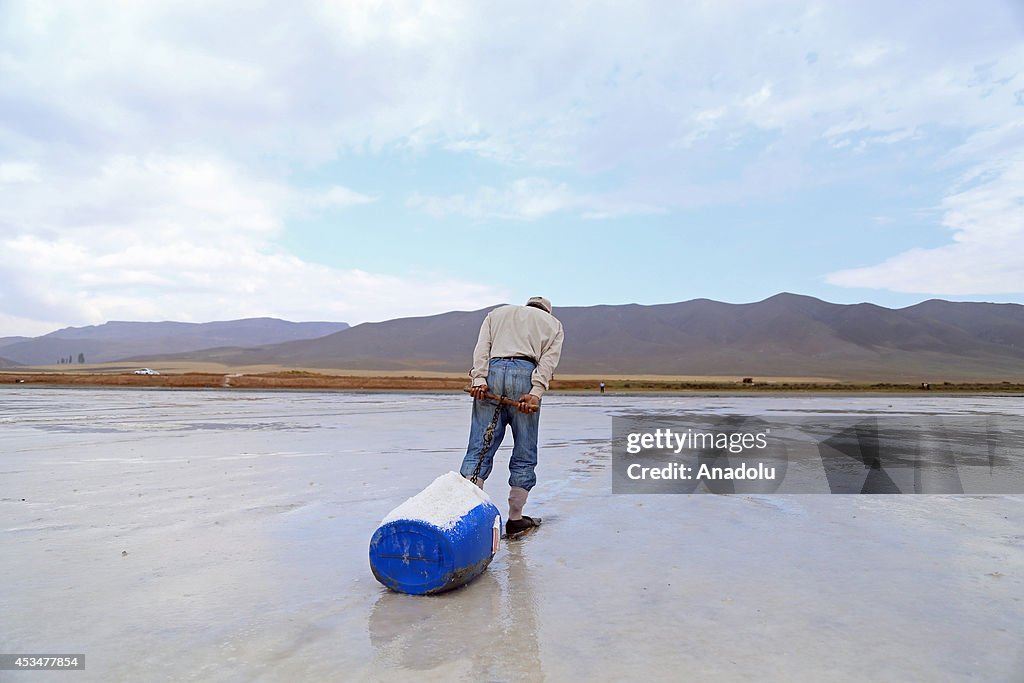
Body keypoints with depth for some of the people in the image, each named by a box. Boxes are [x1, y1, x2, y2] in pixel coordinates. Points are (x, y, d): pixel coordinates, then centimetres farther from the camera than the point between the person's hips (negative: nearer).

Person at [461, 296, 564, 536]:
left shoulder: (496, 313, 30)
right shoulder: (553, 323, 26)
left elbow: (482, 347, 11)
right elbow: (549, 359, 5)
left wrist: (479, 379, -1)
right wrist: (535, 393, -7)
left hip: (492, 371, 2)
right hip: (525, 375, -1)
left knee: (479, 448, 1)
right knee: (524, 453, 8)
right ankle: (515, 518, 12)